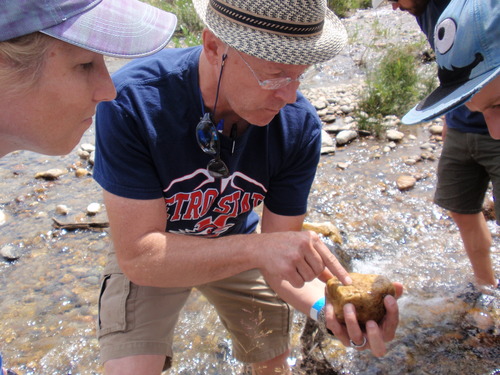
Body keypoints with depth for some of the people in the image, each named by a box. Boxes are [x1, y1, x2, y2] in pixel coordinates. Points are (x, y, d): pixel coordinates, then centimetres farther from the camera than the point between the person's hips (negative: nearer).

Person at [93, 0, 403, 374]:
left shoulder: (299, 125, -26)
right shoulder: (132, 101, -35)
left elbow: (282, 254, -20)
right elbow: (138, 256, -34)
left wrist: (325, 303, -41)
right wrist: (255, 248, -46)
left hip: (237, 242, 3)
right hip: (154, 250, -2)